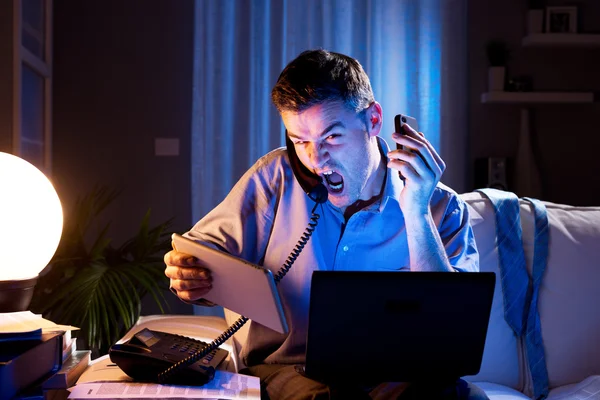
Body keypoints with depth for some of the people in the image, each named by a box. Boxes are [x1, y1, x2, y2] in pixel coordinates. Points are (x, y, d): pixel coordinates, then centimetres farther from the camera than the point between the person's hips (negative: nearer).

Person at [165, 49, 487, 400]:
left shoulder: (443, 211, -5)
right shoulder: (276, 177, -1)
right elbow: (202, 250, 6)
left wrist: (416, 213, -24)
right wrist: (189, 276, -19)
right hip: (284, 368, 0)